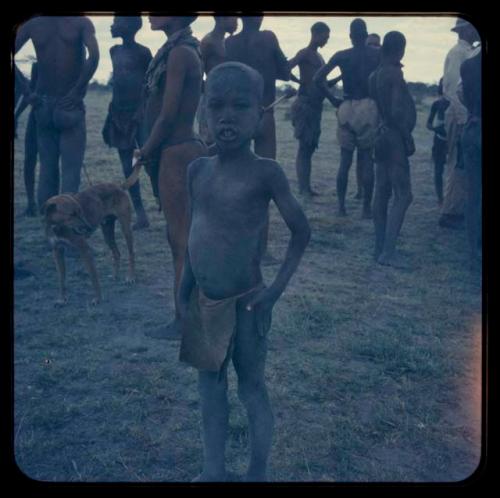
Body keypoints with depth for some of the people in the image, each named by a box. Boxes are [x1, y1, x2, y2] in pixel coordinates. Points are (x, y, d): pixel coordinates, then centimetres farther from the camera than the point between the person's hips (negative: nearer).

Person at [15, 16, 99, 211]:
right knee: (71, 169, -2)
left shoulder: (32, 24, 5)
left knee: (47, 168, 11)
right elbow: (94, 56, -20)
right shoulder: (81, 23, -4)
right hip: (70, 106, -3)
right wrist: (77, 92, -13)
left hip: (43, 105, 3)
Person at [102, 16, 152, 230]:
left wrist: (144, 111, -13)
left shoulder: (142, 53, -7)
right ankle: (140, 215, 11)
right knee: (127, 166, 6)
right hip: (119, 114, 7)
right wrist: (112, 114, 17)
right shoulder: (114, 51, 14)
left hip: (138, 114, -7)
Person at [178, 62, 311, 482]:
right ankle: (213, 471, 33)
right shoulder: (198, 169, 1)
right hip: (203, 303, 6)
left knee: (252, 388, 10)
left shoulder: (265, 172, -15)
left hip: (244, 304, -6)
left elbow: (301, 231, -8)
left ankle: (259, 472, 29)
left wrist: (276, 289, -13)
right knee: (210, 386, 17)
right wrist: (186, 288, 11)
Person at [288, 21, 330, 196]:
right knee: (304, 147, -12)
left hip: (315, 105, 9)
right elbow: (285, 69, -24)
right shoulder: (305, 54, -8)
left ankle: (306, 187, 11)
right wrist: (298, 82, -35)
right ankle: (303, 188, -13)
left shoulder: (318, 56, 21)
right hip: (305, 104, -9)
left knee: (310, 147, 8)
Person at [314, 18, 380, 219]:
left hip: (347, 108, 1)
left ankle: (341, 206, 7)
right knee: (367, 160, 2)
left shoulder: (341, 56, 2)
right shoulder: (377, 55, 2)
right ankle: (366, 207, 2)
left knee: (345, 160, 8)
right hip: (369, 108, -1)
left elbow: (318, 78, -7)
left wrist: (333, 100, 1)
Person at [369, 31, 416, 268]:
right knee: (403, 195, -8)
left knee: (382, 193, 9)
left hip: (382, 137, 9)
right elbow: (397, 112, -21)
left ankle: (380, 248, 14)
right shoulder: (394, 74, -14)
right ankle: (388, 251, -12)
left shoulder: (375, 75, 11)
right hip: (395, 139, -9)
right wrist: (409, 139, -13)